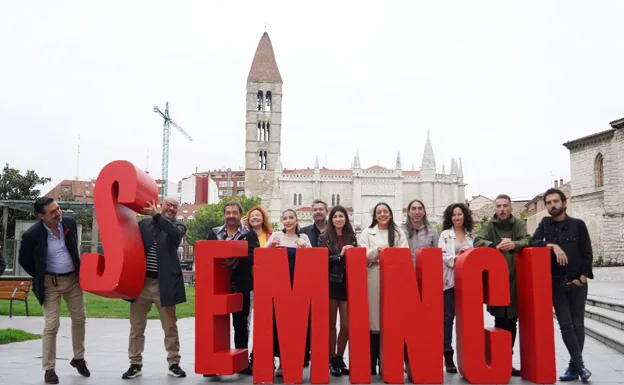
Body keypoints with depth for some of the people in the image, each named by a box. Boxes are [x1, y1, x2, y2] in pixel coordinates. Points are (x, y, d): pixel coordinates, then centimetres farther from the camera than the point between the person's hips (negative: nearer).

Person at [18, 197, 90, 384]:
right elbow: (24, 260, -3)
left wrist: (77, 267, 12)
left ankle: (78, 358, 30)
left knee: (79, 319, 11)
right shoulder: (32, 234, -20)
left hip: (73, 278, 4)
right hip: (51, 282, -4)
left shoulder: (70, 222, -8)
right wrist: (41, 277, 1)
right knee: (51, 325, -5)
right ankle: (49, 369, 7)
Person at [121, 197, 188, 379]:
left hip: (164, 284, -1)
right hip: (141, 282, 2)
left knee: (170, 327, 7)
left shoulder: (178, 226, 3)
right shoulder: (144, 223, 8)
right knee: (136, 327, 7)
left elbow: (175, 234, -19)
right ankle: (135, 364, 17)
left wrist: (156, 215, -25)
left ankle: (174, 364, 16)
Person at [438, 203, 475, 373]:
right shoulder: (445, 234, 3)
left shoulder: (471, 235, 14)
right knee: (448, 316, -4)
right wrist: (457, 259, -19)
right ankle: (448, 354, -2)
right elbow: (442, 256, -6)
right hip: (450, 279, -3)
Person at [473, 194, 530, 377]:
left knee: (511, 324, 8)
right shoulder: (489, 225, 4)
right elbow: (478, 241, -9)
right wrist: (496, 246, -26)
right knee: (500, 323, -2)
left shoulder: (519, 224, 8)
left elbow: (527, 241, -6)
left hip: (515, 281, 2)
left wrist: (514, 245, -28)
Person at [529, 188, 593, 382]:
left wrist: (583, 276, -8)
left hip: (577, 283, -1)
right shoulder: (545, 223, 7)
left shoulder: (578, 224, 1)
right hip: (556, 283, 1)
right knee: (565, 324, -3)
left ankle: (574, 366, 13)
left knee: (577, 324, 4)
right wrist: (552, 245, -22)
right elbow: (533, 242, -7)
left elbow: (587, 253, 0)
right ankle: (579, 364, 1)